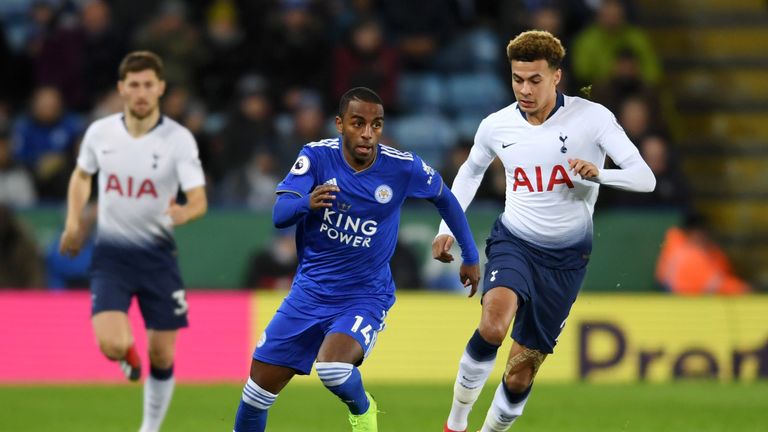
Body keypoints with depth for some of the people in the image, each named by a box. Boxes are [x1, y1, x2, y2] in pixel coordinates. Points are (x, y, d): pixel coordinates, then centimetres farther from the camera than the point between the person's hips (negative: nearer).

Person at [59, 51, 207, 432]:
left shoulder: (178, 139, -11)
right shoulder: (99, 132, -4)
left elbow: (199, 201, -17)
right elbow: (81, 176, 17)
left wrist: (184, 213, -40)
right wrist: (73, 221, 6)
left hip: (157, 254, 0)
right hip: (111, 253, 0)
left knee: (162, 355, 3)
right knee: (112, 344, -19)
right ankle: (129, 357, 20)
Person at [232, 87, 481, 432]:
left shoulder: (403, 167, -11)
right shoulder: (317, 156, -11)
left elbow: (444, 198, 8)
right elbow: (279, 215, -20)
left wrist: (470, 256, 15)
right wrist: (307, 203, -42)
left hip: (365, 297, -2)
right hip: (309, 292, 2)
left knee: (332, 366, -30)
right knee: (259, 388, 1)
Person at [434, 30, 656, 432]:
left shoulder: (592, 118, -12)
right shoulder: (496, 126, -3)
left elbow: (644, 177, -16)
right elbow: (471, 170, 19)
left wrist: (597, 174, -35)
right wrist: (447, 228, 12)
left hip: (565, 257, -1)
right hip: (513, 241, 1)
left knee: (520, 375, 1)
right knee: (493, 325, -31)